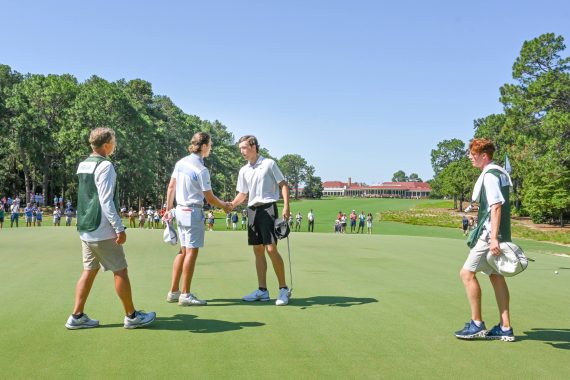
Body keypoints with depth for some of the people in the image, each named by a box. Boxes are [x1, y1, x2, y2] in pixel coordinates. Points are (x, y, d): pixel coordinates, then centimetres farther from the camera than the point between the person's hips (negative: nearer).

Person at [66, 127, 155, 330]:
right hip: (103, 231, -9)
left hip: (85, 229, 9)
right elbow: (106, 201, -20)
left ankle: (77, 317, 13)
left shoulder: (83, 165, 12)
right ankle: (132, 316, 10)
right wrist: (119, 228, -17)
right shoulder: (105, 166, -15)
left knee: (89, 270, 13)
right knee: (120, 271, 1)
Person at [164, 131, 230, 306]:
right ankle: (185, 295, 2)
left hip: (180, 211, 8)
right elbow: (210, 198, -10)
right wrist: (224, 205, 7)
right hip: (193, 212, -8)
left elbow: (171, 187, 9)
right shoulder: (201, 170, -16)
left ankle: (173, 292, 18)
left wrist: (168, 209, 15)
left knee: (183, 251, 15)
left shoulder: (181, 162, 5)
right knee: (191, 252, -2)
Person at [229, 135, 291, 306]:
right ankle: (262, 290, 13)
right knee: (258, 250, 7)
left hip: (268, 208, -6)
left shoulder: (269, 164, -2)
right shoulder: (243, 171, 14)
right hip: (252, 210, 6)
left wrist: (286, 207, -12)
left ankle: (283, 289, -2)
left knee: (271, 249, -13)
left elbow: (283, 185, -2)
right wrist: (231, 205, 0)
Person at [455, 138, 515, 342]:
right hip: (495, 234, 10)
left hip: (489, 234, -10)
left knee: (467, 273, -4)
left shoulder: (489, 175, -15)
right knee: (496, 276, 11)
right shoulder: (499, 172, 15)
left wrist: (493, 238, -25)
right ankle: (505, 328, 15)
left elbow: (496, 207, -22)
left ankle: (477, 324, 3)